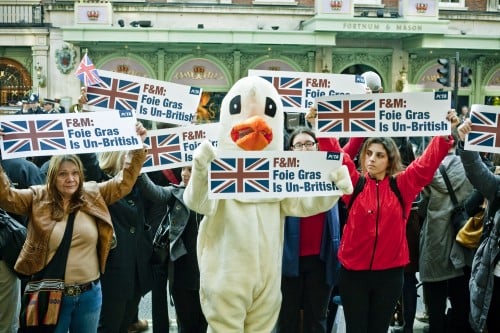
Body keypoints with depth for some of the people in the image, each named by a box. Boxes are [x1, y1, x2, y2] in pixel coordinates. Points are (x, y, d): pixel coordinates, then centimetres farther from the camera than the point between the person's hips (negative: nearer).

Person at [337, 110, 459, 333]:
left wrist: (445, 133, -15)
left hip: (389, 273, 1)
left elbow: (428, 162, -5)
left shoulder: (402, 184, 0)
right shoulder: (354, 182, -1)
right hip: (353, 271, -1)